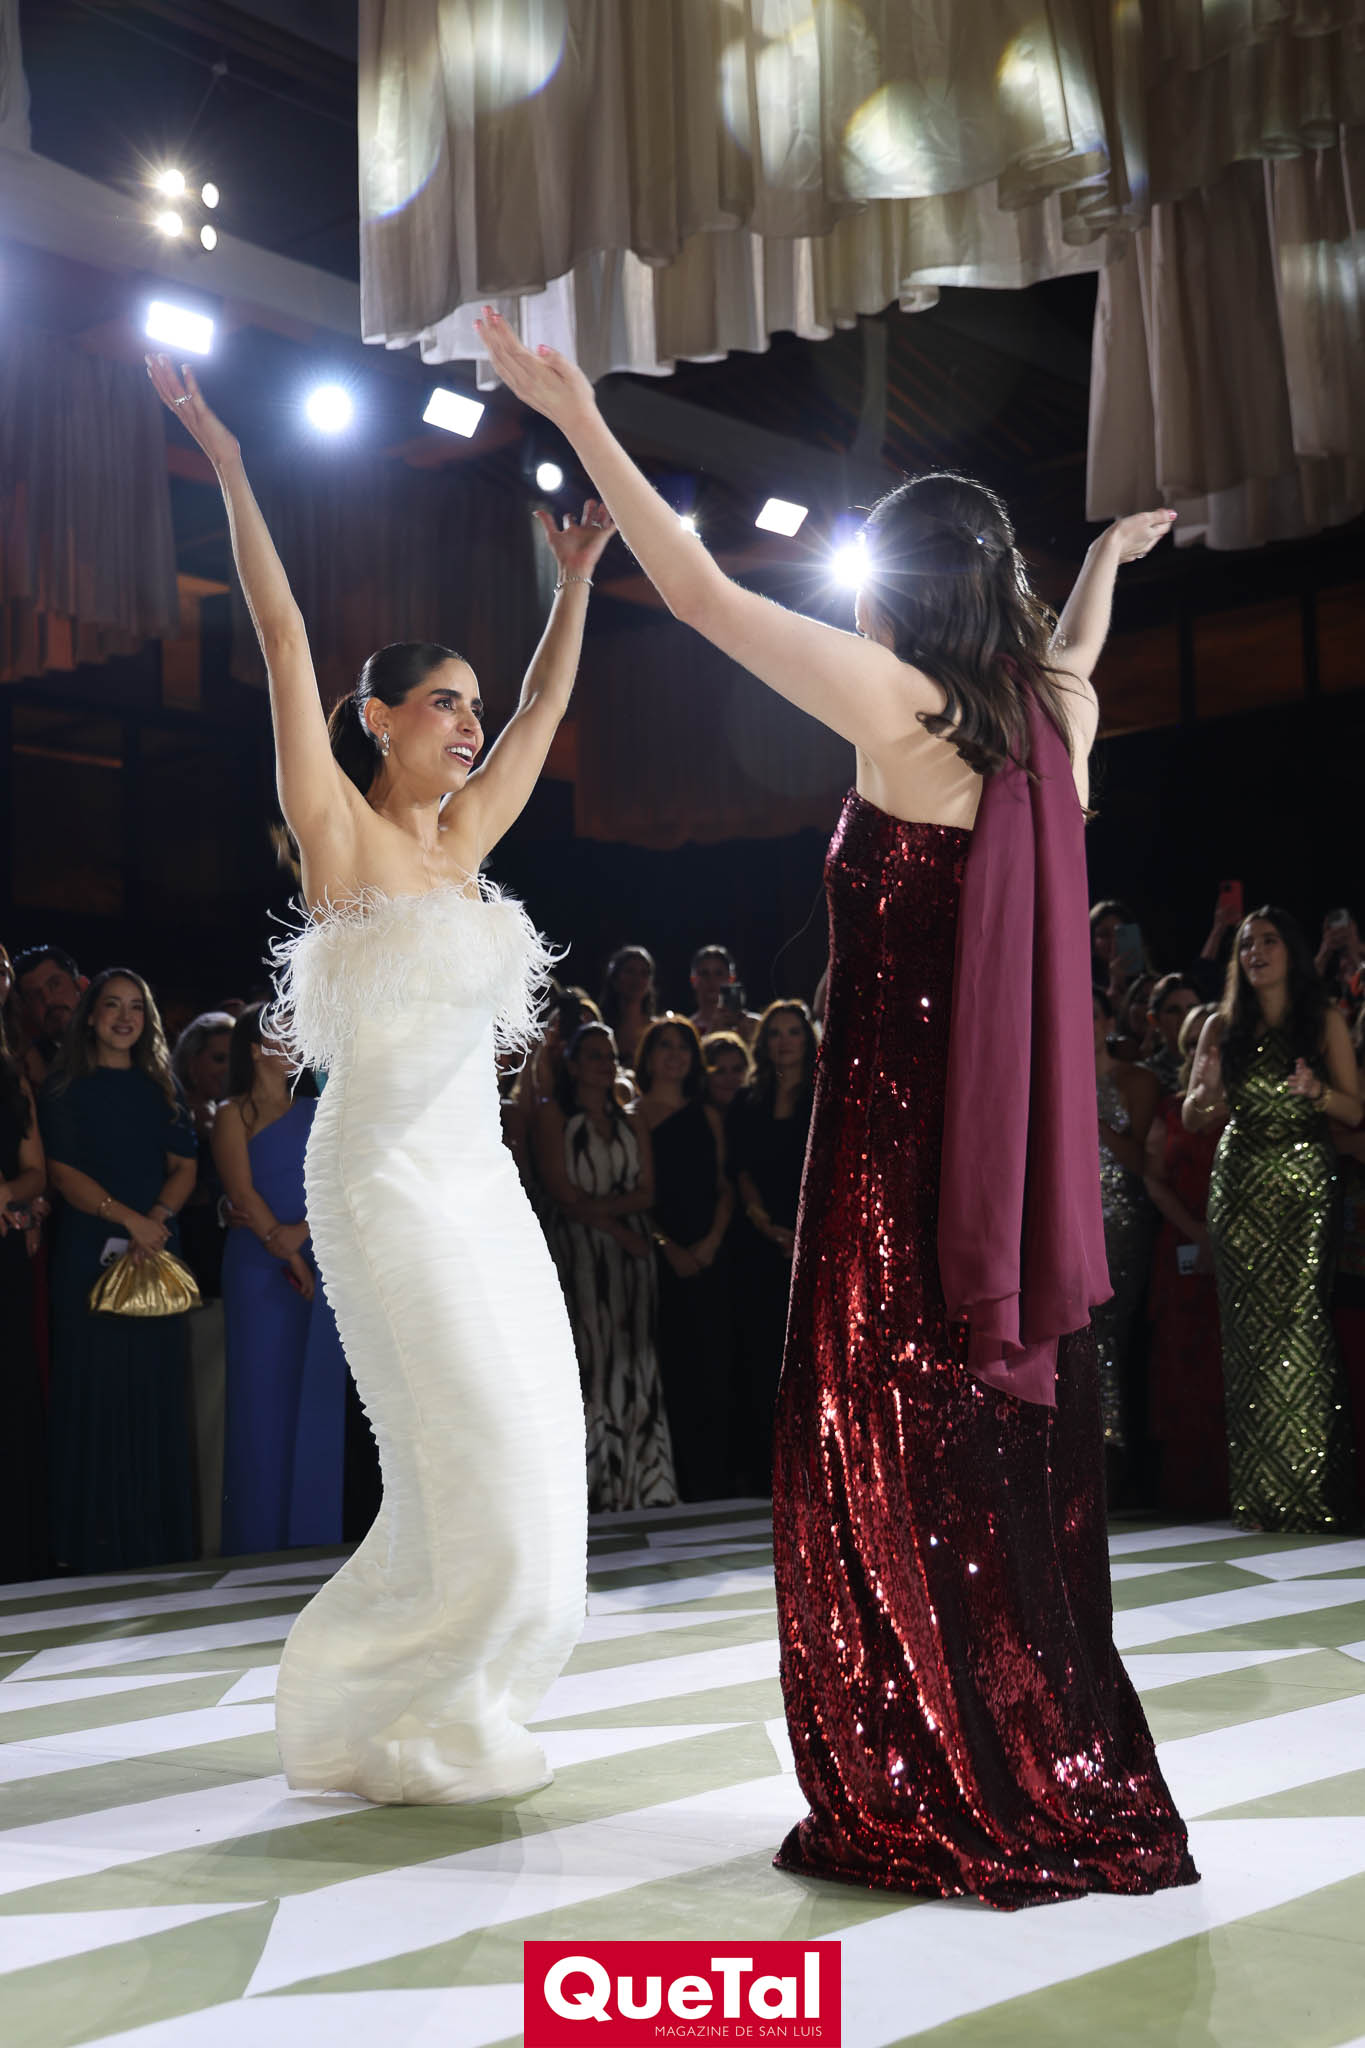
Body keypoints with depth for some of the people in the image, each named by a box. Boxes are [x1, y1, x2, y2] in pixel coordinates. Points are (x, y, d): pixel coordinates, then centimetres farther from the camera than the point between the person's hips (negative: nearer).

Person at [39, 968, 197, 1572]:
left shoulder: (159, 1090, 15)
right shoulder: (65, 1089, 4)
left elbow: (184, 1167, 8)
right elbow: (62, 1172, -6)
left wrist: (158, 1216, -11)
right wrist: (127, 1218, -17)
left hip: (157, 1257, 3)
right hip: (90, 1259, -3)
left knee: (156, 1397, 3)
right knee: (94, 1394, -4)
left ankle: (160, 1540, 9)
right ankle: (95, 1545, 2)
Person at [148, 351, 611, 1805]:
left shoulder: (460, 840, 13)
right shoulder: (335, 830, -4)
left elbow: (543, 710, 23)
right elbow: (283, 639, -9)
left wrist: (576, 578, 24)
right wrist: (226, 467, -12)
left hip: (479, 1179, 7)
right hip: (385, 1177, -7)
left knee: (528, 1455, 6)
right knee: (477, 1461, -8)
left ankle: (445, 1710, 21)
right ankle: (371, 1716, 10)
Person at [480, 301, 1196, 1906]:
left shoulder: (904, 706, -9)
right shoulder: (1050, 725, 9)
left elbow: (701, 593, -7)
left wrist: (577, 416, -2)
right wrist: (1110, 557, 50)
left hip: (902, 1139, -7)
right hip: (1022, 1157, 7)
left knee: (894, 1462, 1)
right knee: (1015, 1463, 13)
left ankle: (938, 1812, 7)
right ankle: (1068, 1790, 21)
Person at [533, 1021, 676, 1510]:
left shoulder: (632, 1126, 18)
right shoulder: (552, 1116, 4)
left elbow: (646, 1193, 6)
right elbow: (562, 1191, -7)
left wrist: (596, 1205, -11)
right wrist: (617, 1230, -11)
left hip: (631, 1256, 5)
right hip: (577, 1252, -5)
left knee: (633, 1367, 2)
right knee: (590, 1361, -9)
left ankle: (638, 1484, 3)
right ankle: (591, 1485, -9)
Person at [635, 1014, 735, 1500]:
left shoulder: (707, 1116, 15)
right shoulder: (633, 1116, 4)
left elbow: (725, 1186, 12)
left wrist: (712, 1240, -3)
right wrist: (668, 1246, -11)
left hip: (707, 1258, 3)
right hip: (658, 1259, -3)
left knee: (714, 1369, 0)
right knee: (672, 1369, -3)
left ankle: (716, 1485, 6)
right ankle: (681, 1484, 3)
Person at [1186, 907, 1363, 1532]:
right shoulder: (1222, 1027, 10)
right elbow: (1193, 1119, 10)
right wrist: (1207, 1091, -11)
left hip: (1306, 1183, -2)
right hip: (1241, 1186, 2)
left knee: (1301, 1324, -11)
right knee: (1248, 1328, -1)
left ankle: (1313, 1494, -4)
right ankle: (1261, 1496, 4)